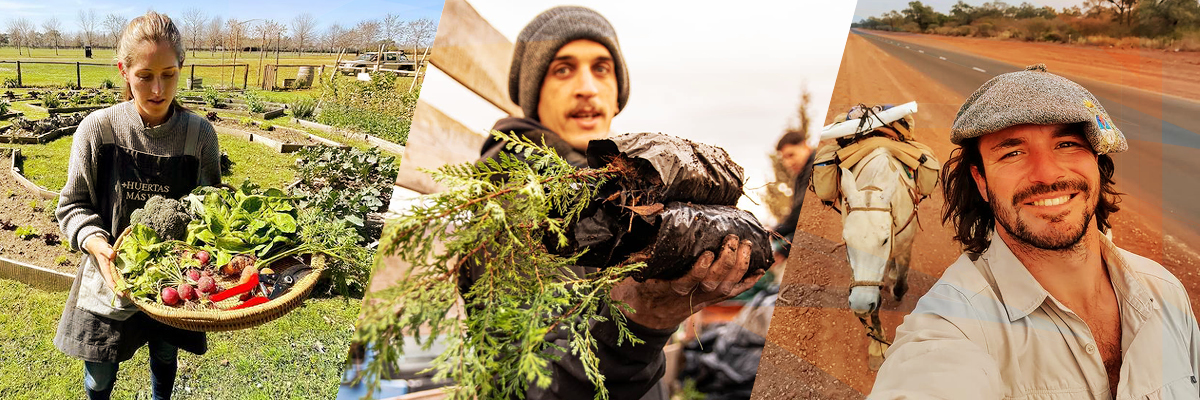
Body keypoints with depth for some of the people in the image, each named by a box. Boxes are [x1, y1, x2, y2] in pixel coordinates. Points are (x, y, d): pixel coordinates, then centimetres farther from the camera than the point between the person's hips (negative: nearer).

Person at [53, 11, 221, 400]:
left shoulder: (199, 134, -11)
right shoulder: (99, 128, -14)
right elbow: (72, 205, -5)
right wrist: (97, 243, -23)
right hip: (111, 276, -1)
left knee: (165, 356, 23)